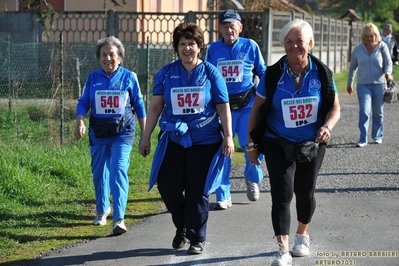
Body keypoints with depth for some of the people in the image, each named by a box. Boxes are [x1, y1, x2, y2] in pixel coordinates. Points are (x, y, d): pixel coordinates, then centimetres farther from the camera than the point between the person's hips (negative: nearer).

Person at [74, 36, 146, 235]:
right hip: (98, 133, 3)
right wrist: (80, 122, -17)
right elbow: (83, 103, 2)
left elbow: (139, 105, 6)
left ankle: (119, 219, -19)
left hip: (123, 131, -3)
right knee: (99, 173, 13)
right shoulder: (93, 78, 4)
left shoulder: (129, 77, 0)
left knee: (119, 171, -16)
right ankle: (102, 210, 37)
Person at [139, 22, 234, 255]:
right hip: (173, 139, 2)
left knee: (197, 191, 2)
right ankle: (182, 226, 24)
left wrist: (228, 136, -5)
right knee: (168, 185, -3)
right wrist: (146, 137, 5)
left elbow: (223, 107, 0)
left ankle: (197, 238, 17)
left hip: (204, 141, -2)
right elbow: (155, 106, 6)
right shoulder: (167, 73, 3)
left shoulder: (211, 73, -1)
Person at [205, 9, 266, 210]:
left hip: (247, 105, -1)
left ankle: (252, 178, 26)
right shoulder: (213, 49, 5)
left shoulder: (250, 46, 2)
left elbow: (262, 73, 10)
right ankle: (223, 197, 6)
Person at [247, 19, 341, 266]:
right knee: (282, 194, -12)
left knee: (305, 193, 15)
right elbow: (257, 111, -3)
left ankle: (302, 236, 41)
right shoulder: (273, 75, -12)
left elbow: (335, 108, -3)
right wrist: (252, 144, -2)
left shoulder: (322, 74, -8)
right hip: (278, 145, -2)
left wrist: (327, 126, -24)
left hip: (312, 145, 2)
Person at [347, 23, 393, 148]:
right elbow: (352, 67, 15)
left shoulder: (382, 46, -1)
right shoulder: (358, 49, 4)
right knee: (364, 111, -13)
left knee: (378, 112, 10)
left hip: (379, 83, 0)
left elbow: (388, 62, -2)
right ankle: (363, 140, -14)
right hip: (363, 85, 0)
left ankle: (378, 136, 28)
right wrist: (349, 83, 20)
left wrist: (388, 73, -23)